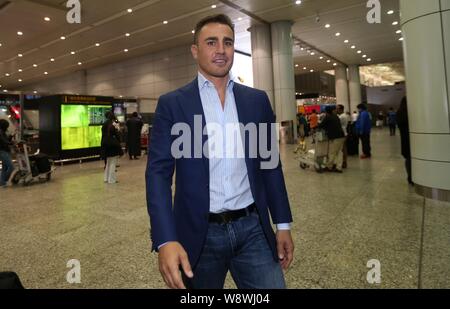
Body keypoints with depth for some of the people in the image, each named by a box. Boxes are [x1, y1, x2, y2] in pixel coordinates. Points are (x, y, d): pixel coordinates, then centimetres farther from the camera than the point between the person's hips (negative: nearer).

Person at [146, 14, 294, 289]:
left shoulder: (257, 100, 6)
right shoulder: (172, 104, -2)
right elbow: (159, 172, -8)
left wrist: (283, 224, 7)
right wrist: (165, 240, -19)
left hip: (253, 229, 2)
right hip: (199, 235, -1)